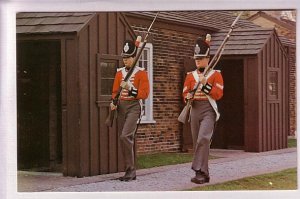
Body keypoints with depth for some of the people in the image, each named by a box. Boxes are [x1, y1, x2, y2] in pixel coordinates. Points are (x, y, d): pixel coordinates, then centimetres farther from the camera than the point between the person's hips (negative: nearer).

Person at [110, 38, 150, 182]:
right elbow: (115, 91, 13)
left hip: (134, 106, -6)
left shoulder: (141, 73, -3)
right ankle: (130, 171, 15)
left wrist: (130, 90, -21)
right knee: (123, 139, 6)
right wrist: (113, 103, -5)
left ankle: (131, 170, -14)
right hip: (121, 107, 6)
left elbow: (144, 93, -8)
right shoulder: (119, 72, 12)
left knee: (125, 136, -21)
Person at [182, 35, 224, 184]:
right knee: (197, 142, 6)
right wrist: (188, 97, -10)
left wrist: (205, 84, -17)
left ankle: (199, 171, -26)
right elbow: (185, 93, 13)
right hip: (195, 109, 5)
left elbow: (218, 94, -6)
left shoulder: (215, 74, 1)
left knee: (203, 138, -24)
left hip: (208, 110, -5)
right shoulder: (190, 75, 12)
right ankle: (204, 175, 16)